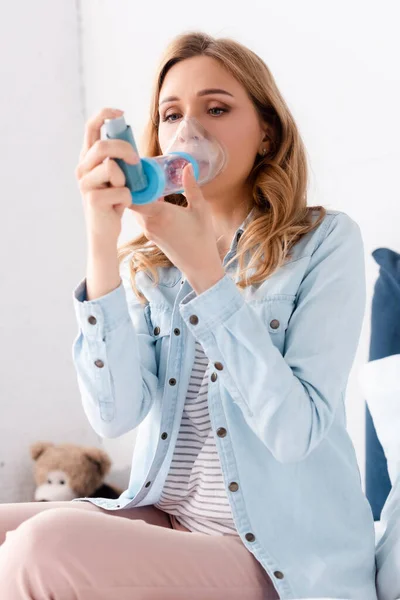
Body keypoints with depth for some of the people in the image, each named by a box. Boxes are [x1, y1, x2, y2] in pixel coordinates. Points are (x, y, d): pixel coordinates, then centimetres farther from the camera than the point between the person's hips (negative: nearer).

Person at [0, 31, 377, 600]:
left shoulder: (325, 242, -5)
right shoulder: (148, 263, 8)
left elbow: (295, 432, -16)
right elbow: (115, 414, -8)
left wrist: (204, 269, -21)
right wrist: (102, 243, -17)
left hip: (285, 553, -5)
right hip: (163, 521, 5)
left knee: (48, 545, -27)